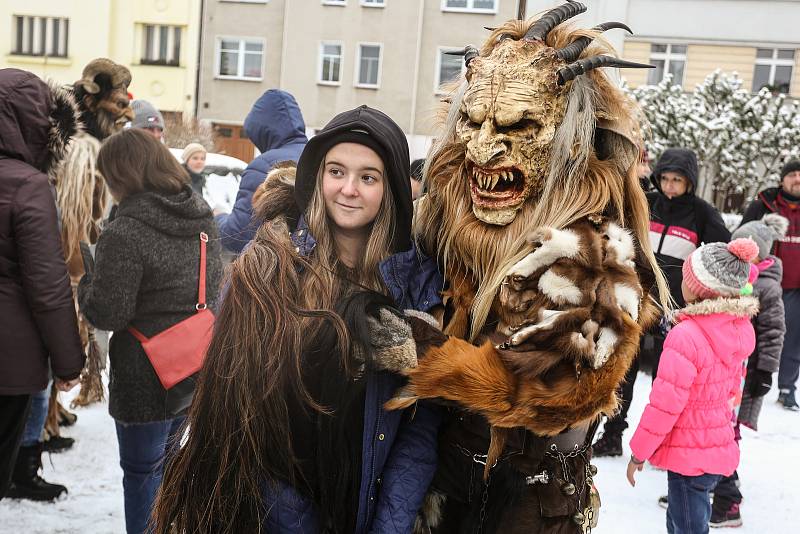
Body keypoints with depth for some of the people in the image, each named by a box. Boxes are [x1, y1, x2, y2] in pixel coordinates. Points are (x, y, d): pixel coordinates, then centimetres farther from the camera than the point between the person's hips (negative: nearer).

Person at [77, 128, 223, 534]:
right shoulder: (202, 217, 3)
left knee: (142, 472, 10)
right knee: (164, 462, 25)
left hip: (147, 377, -8)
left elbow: (106, 313, -18)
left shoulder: (125, 232, -22)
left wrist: (88, 276, -1)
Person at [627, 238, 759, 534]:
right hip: (720, 448, 8)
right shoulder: (740, 328, 0)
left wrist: (638, 452, -11)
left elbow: (665, 404, -22)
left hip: (689, 455, -8)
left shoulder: (686, 336, -26)